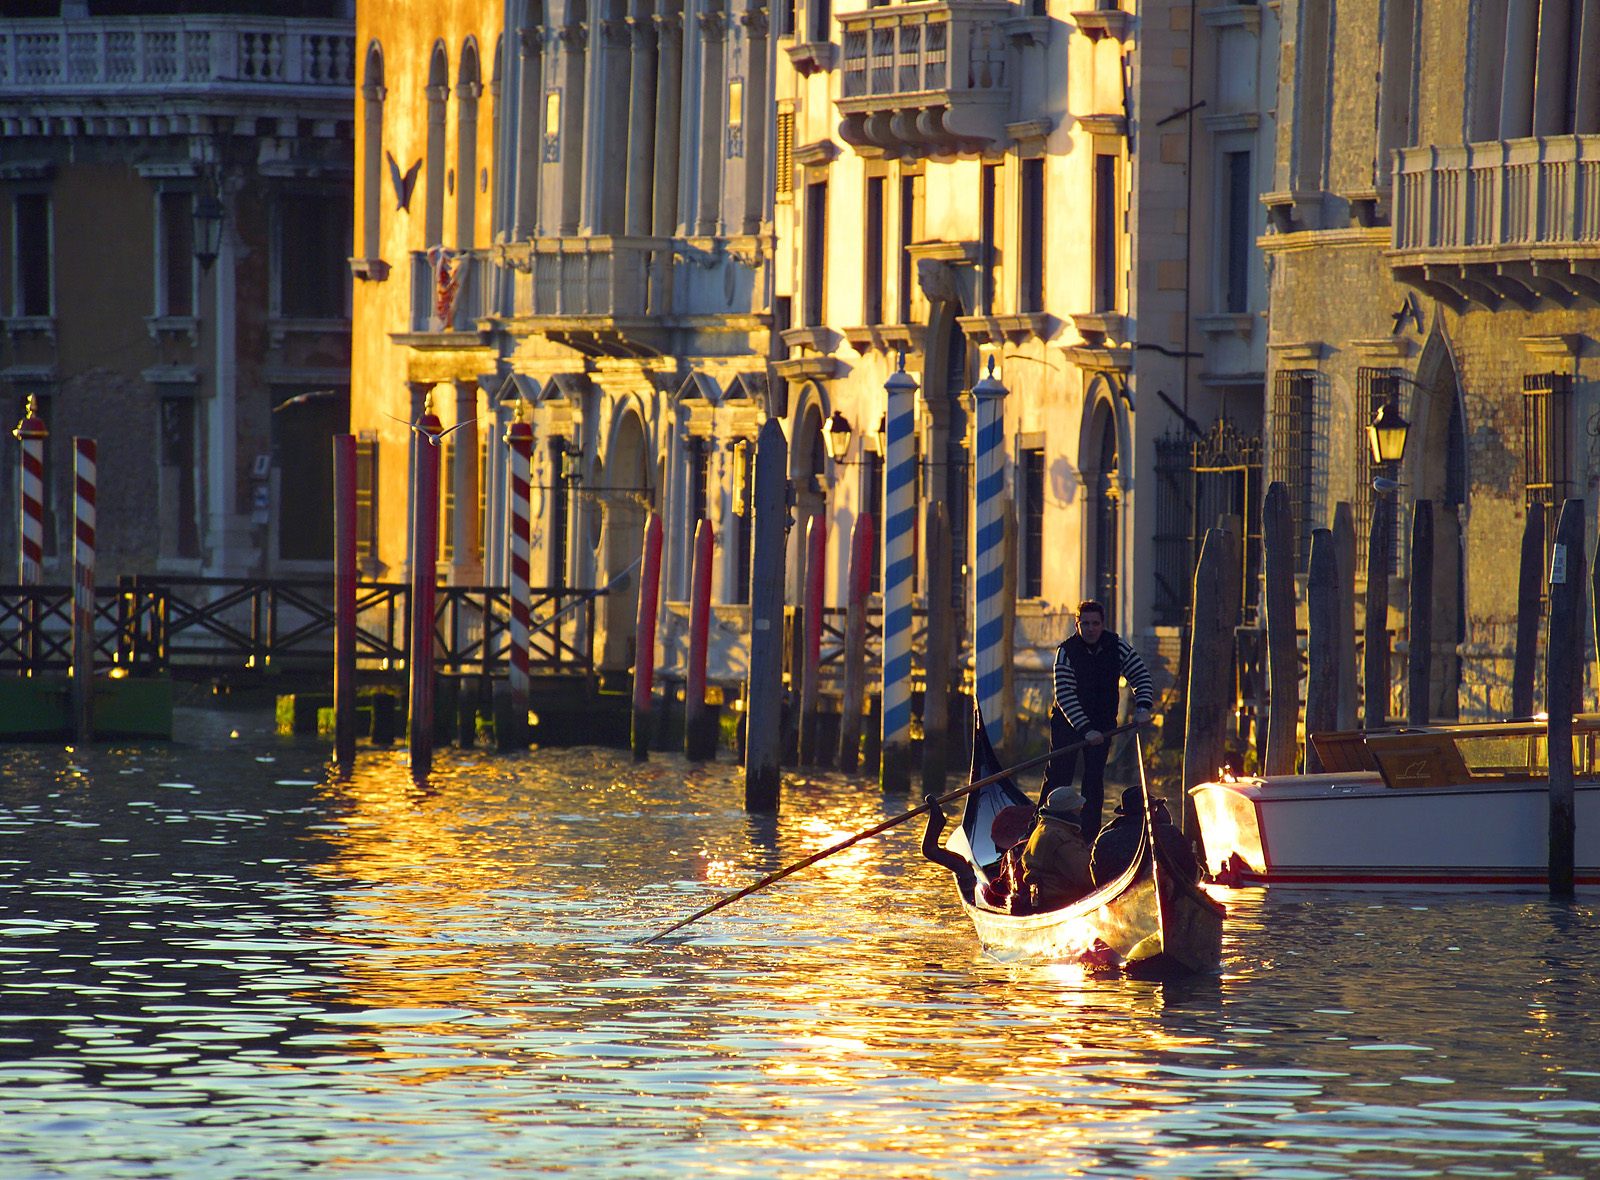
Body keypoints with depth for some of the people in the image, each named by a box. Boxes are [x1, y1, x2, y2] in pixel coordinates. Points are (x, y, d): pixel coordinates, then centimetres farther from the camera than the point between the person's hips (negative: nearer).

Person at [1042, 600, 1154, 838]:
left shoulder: (1117, 646, -8)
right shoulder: (1066, 651, -16)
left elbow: (1141, 676, 1)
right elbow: (1064, 695, -22)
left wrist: (1143, 706, -18)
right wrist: (1085, 729, -31)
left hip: (1101, 722, 2)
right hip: (1068, 721, -2)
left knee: (1094, 780, 0)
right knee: (1058, 777, -7)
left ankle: (1090, 834, 4)